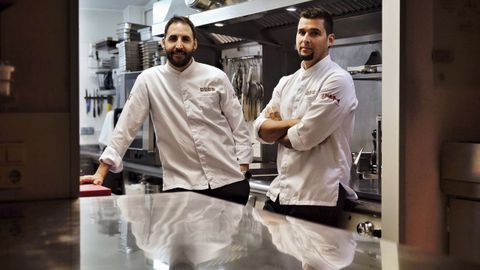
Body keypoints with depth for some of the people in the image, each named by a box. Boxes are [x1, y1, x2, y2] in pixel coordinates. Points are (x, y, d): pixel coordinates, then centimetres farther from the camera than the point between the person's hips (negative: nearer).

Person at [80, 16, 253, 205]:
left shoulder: (216, 77, 0)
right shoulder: (148, 80, -1)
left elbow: (238, 127, 5)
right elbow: (126, 126, -1)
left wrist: (241, 172, 0)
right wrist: (101, 173, -6)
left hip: (227, 181, 1)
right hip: (181, 185, -1)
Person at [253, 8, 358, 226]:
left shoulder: (337, 81, -10)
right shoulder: (286, 83, 13)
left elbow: (304, 138, -17)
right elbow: (261, 130, 4)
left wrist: (277, 127, 1)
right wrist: (294, 122, -12)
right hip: (279, 193, 7)